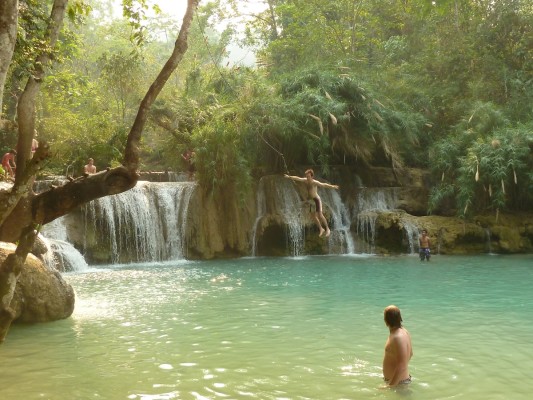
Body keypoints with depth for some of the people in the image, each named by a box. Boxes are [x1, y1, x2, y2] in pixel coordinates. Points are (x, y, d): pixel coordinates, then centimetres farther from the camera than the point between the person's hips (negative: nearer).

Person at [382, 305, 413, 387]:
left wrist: (391, 386, -28)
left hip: (398, 382, -10)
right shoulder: (403, 331, 6)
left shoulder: (398, 338, -26)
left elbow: (401, 366, -29)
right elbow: (410, 354, 21)